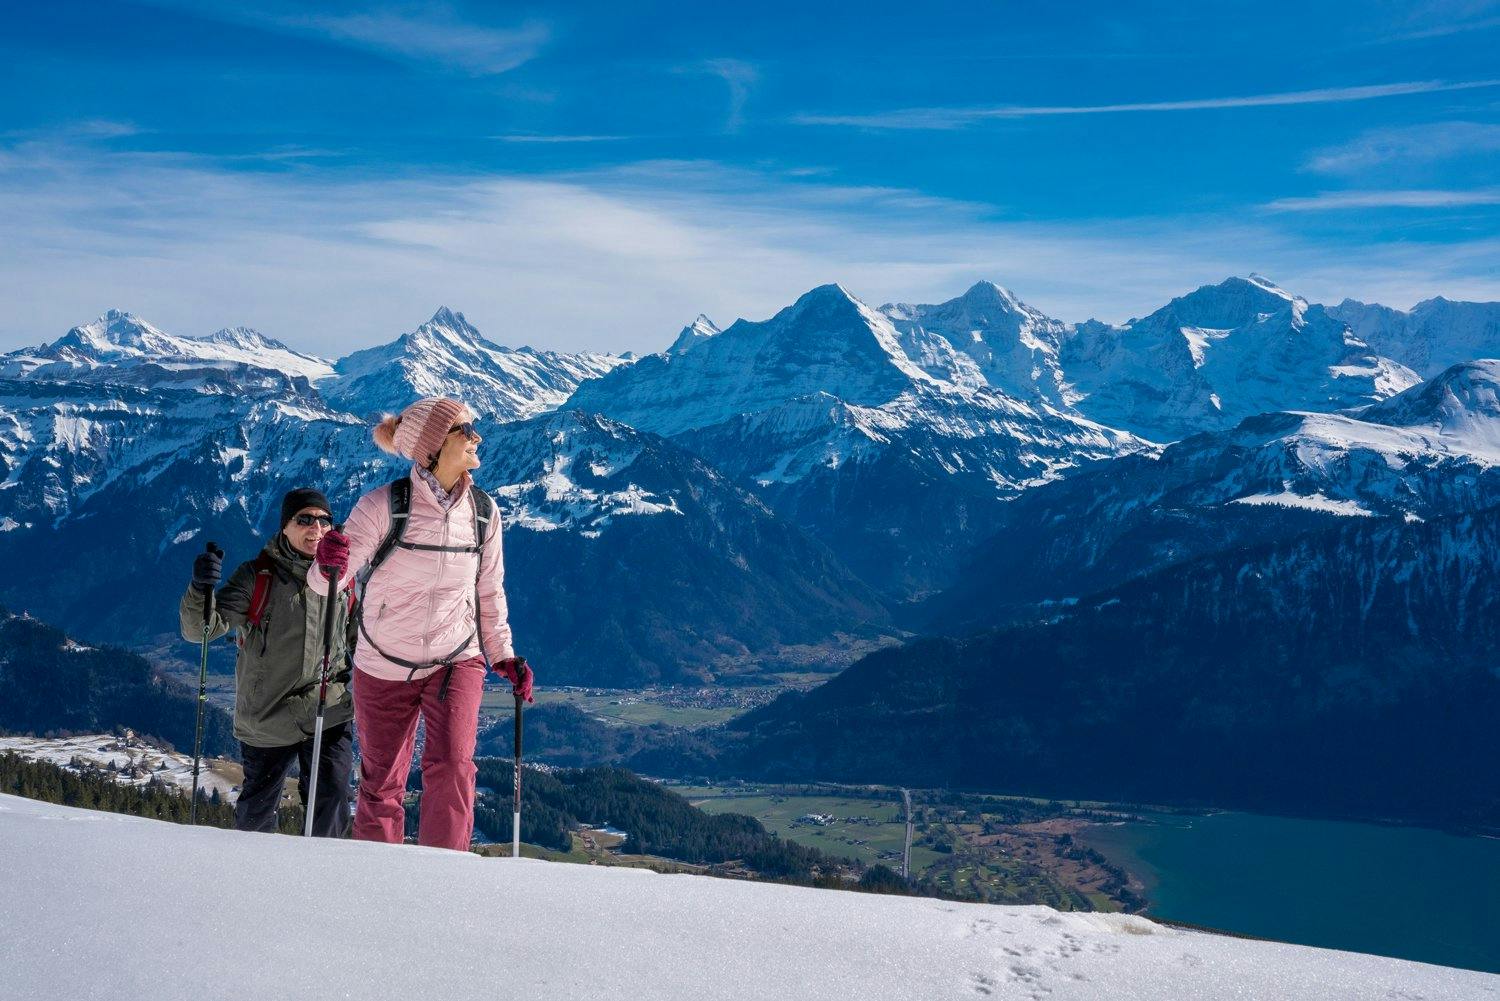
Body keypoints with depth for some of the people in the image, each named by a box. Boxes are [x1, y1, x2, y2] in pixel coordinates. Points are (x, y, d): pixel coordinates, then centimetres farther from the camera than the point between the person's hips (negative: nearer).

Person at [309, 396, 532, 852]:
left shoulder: (483, 511, -4)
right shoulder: (384, 505, -17)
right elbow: (325, 581, -18)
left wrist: (503, 655, 8)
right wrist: (329, 566, -40)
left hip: (457, 661, 1)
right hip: (383, 667, -1)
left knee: (451, 766, -21)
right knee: (381, 782, 11)